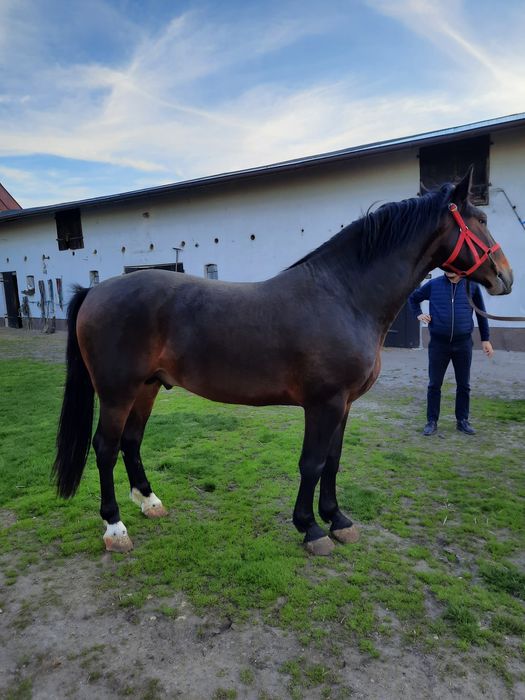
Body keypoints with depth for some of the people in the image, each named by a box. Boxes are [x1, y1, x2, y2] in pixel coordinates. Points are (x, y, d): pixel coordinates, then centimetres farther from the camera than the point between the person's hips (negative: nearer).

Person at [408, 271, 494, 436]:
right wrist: (418, 314, -2)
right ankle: (432, 421, 15)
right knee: (434, 384, 4)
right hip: (438, 343, -1)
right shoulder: (433, 285, -1)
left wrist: (485, 339, 7)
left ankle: (462, 421, 23)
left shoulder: (472, 286, 1)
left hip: (463, 343, 1)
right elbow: (413, 298, 15)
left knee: (464, 385, 9)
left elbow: (481, 313, 8)